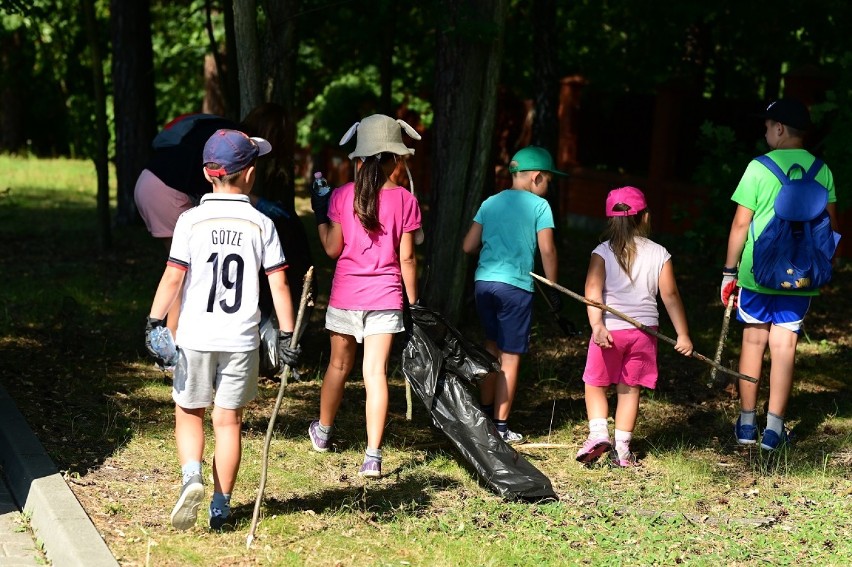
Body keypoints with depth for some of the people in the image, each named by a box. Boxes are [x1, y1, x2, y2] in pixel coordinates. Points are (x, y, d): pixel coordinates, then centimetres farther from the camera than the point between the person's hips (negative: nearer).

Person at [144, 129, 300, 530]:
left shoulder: (191, 220, -6)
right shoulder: (261, 224, -2)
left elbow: (173, 277, -9)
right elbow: (278, 284, -2)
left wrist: (153, 321, -2)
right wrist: (287, 336, 3)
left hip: (195, 336, -1)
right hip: (241, 339, 1)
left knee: (189, 412, 15)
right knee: (228, 421, 9)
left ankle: (191, 476, -8)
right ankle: (221, 506, 11)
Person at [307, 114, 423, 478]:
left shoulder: (342, 196, -4)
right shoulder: (405, 201, -6)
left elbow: (332, 248, 0)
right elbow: (406, 258, -3)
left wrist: (319, 216, 15)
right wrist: (413, 302, 6)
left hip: (345, 294, 2)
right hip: (385, 297, -1)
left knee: (339, 365, 19)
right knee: (375, 371, -5)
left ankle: (323, 432, 39)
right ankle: (373, 455, -12)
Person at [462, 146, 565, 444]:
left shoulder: (490, 203, 11)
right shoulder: (539, 205, -2)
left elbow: (468, 246, 9)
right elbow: (547, 250, -8)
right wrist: (553, 288, 2)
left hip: (483, 282, 5)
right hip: (515, 287, -5)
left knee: (492, 346, 23)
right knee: (510, 357, 2)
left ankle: (485, 412, 29)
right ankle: (500, 426, 5)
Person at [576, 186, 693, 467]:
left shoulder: (602, 252, -4)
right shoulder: (659, 254, 0)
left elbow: (593, 291, -16)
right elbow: (670, 295, 0)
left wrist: (597, 325, -23)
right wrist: (683, 335, 4)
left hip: (610, 330, -2)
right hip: (644, 329, 2)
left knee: (595, 384, 13)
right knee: (629, 389, 11)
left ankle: (598, 432, -6)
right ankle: (622, 448, 9)